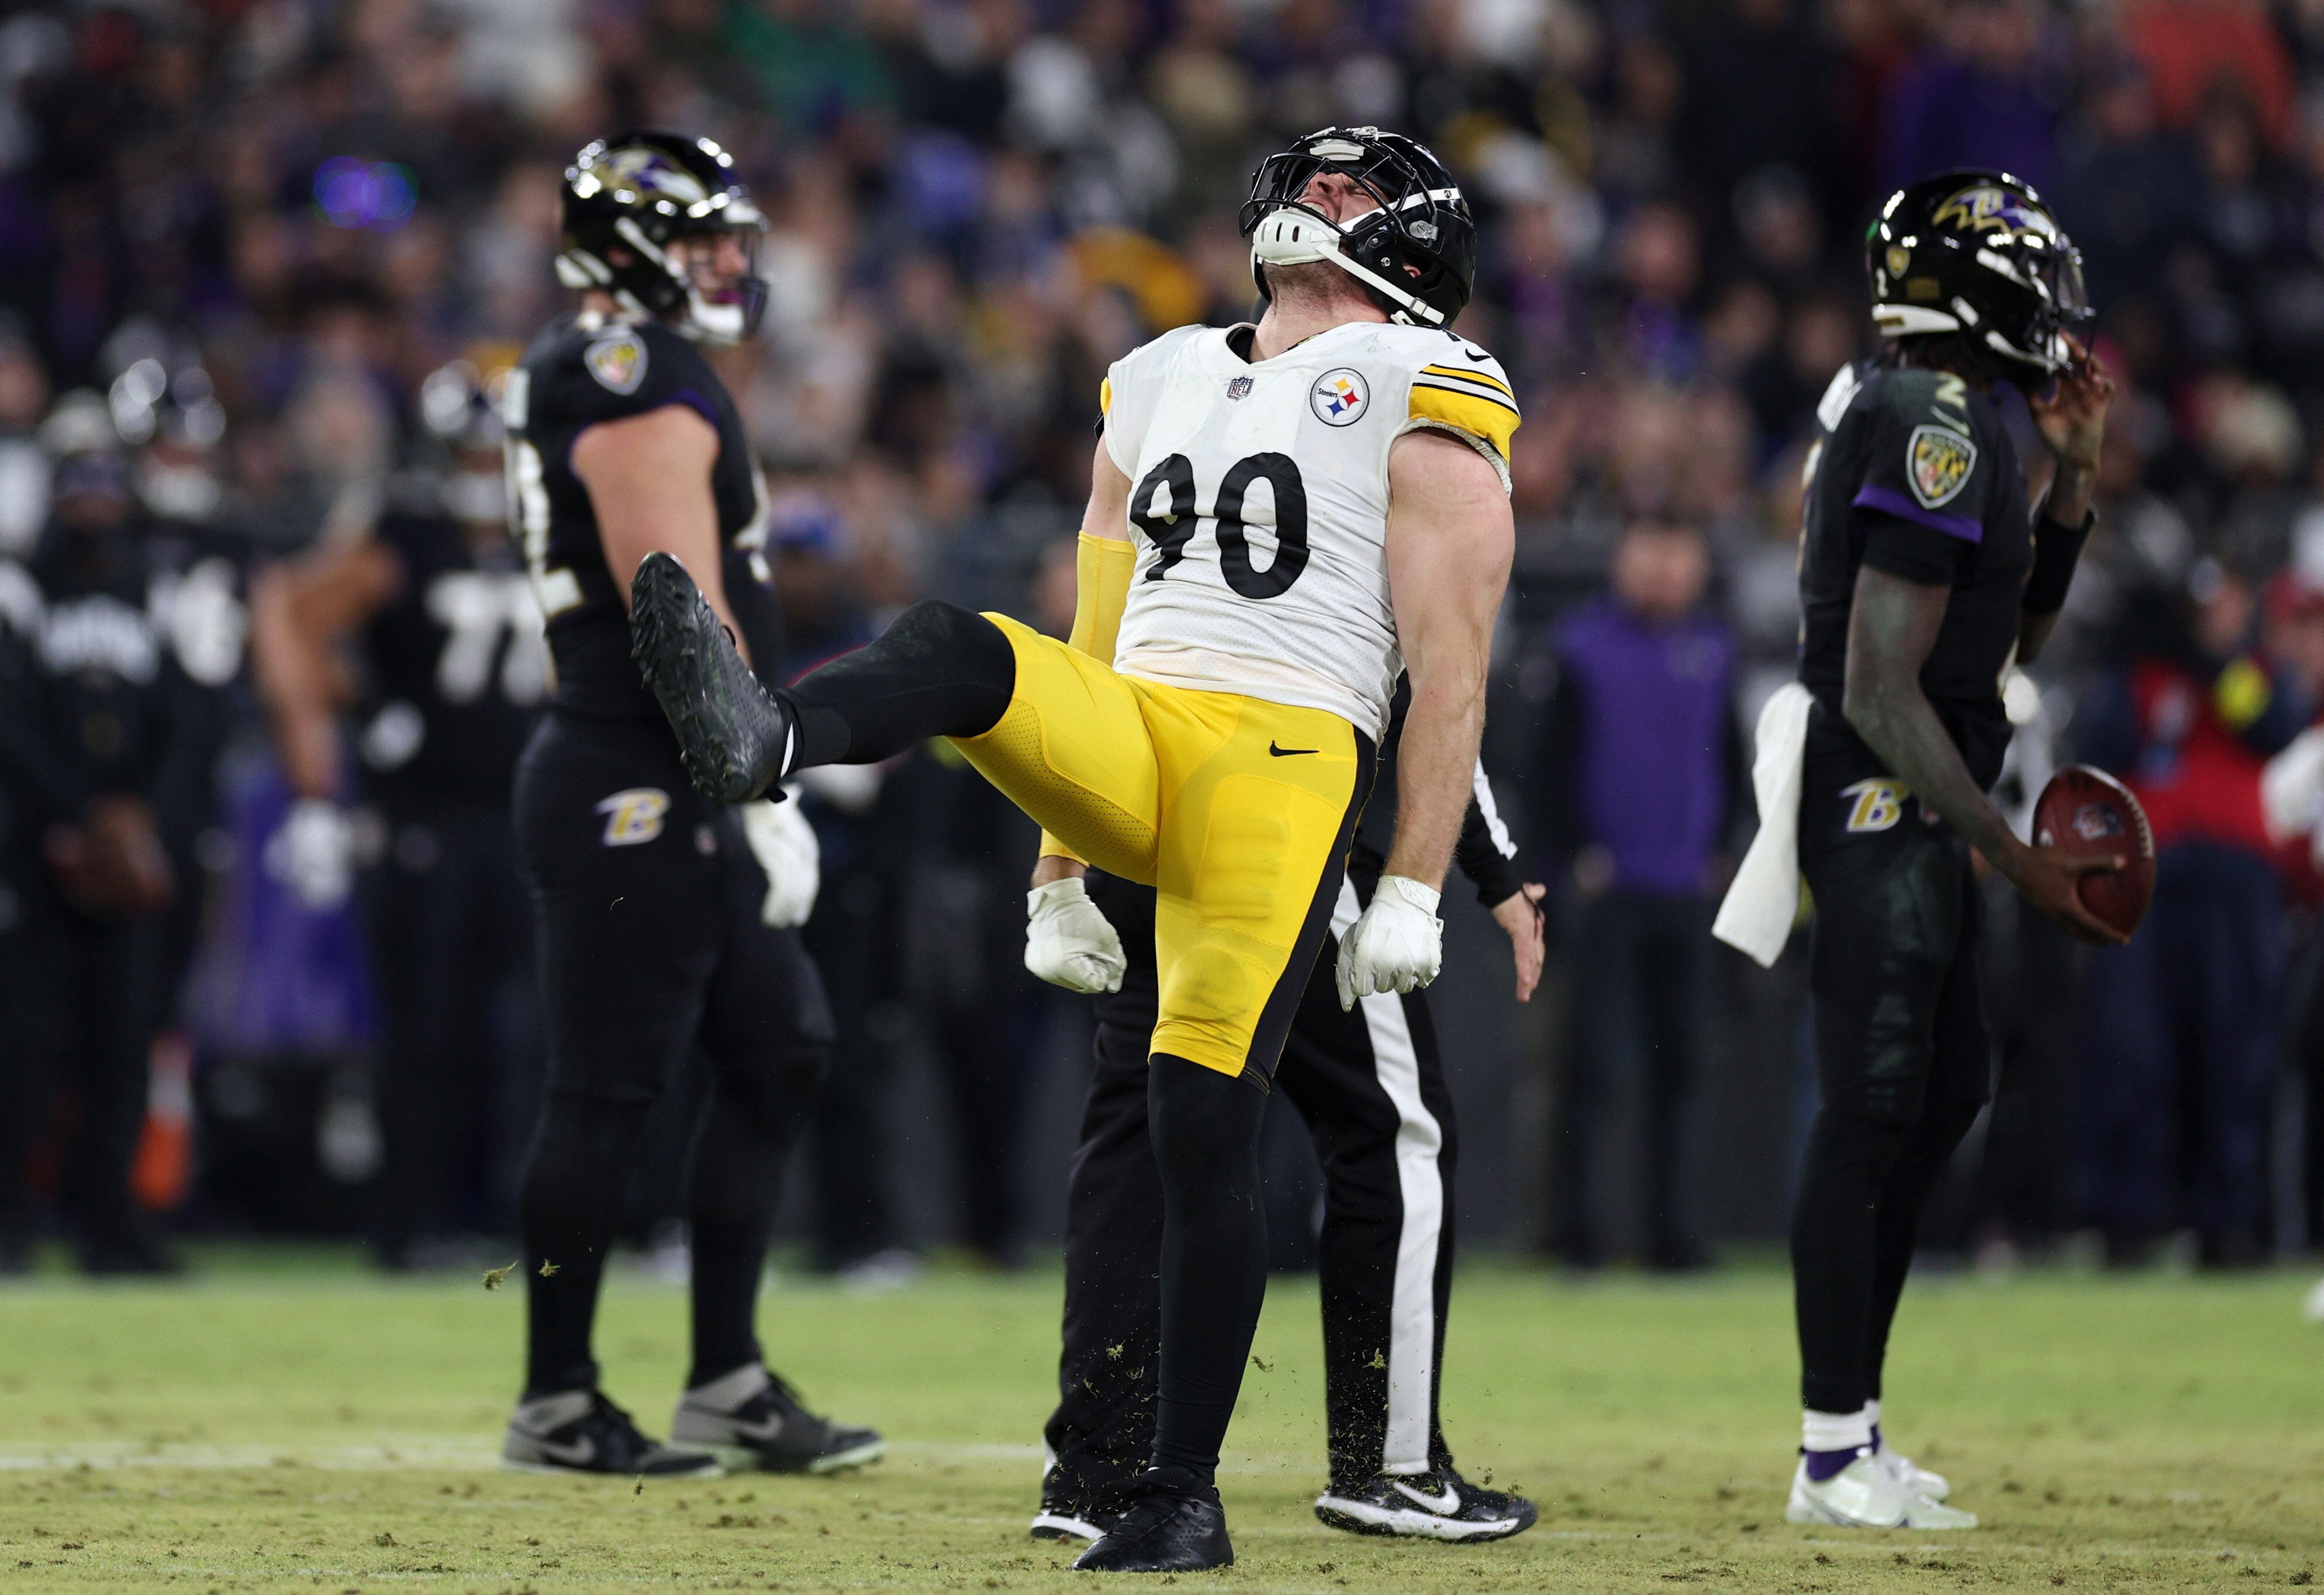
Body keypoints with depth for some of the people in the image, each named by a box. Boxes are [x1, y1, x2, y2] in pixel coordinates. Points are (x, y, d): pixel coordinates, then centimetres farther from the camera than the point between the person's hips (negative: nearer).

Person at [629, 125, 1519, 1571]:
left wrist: (1414, 894, -8)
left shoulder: (1420, 401, 5)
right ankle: (757, 739, -59)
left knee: (1205, 1121, -12)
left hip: (1285, 759, -5)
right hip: (1124, 745, 5)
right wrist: (1060, 874, 21)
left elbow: (1451, 672, -1)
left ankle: (1186, 1497, -4)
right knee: (959, 651, -26)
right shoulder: (1160, 386, 23)